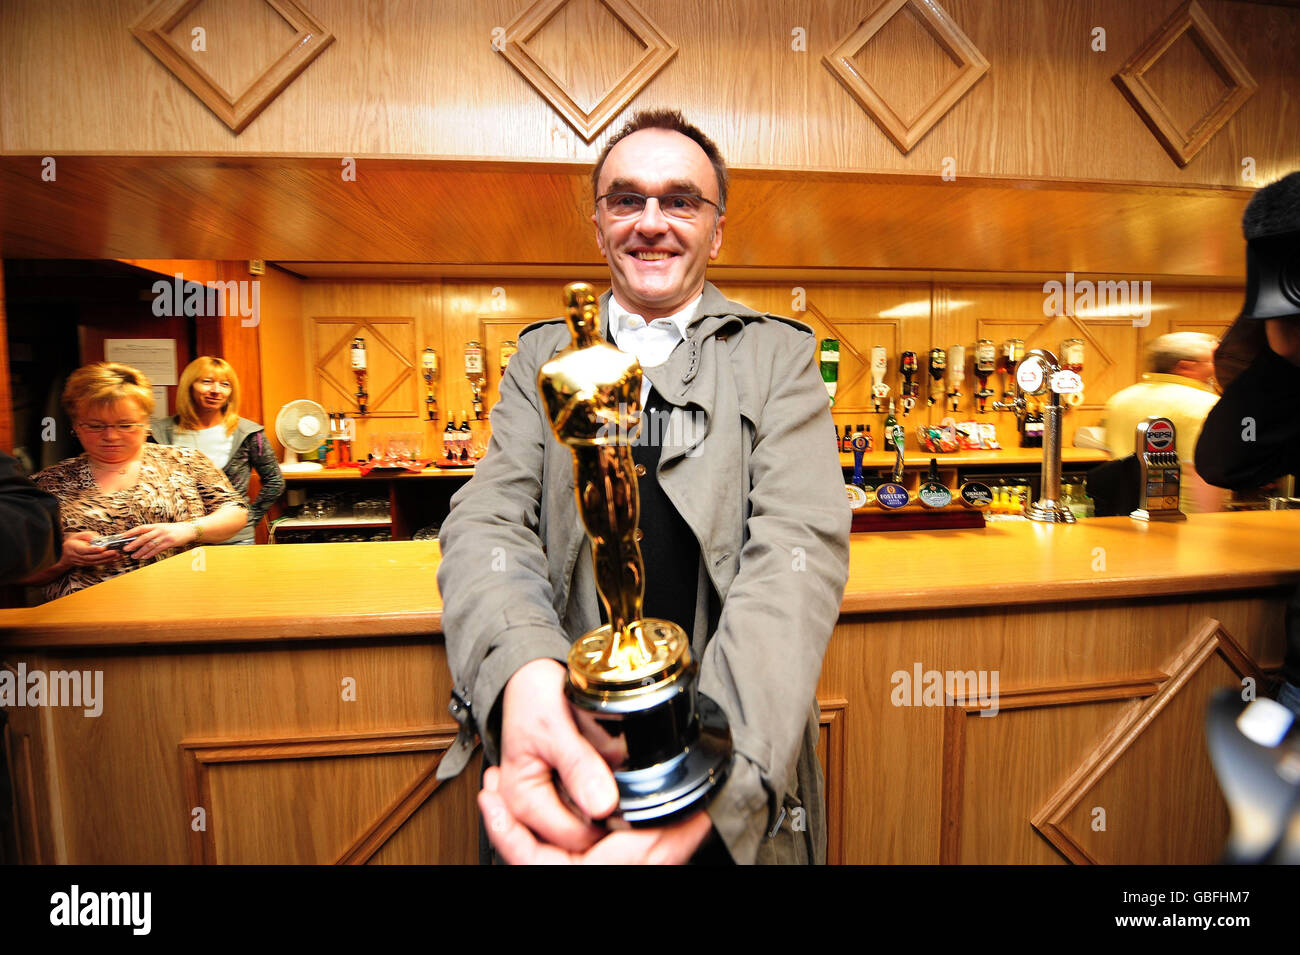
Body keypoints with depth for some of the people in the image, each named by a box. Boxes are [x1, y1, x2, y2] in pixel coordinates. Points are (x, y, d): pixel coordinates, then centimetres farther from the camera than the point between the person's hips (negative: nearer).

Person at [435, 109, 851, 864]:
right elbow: (488, 523, -7)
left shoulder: (780, 356, -2)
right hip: (560, 755, 2)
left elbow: (801, 545, -15)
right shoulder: (544, 357, 5)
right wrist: (520, 670, -29)